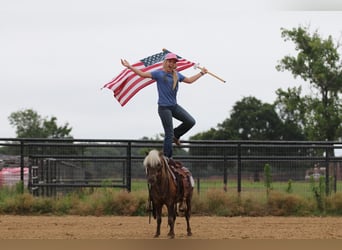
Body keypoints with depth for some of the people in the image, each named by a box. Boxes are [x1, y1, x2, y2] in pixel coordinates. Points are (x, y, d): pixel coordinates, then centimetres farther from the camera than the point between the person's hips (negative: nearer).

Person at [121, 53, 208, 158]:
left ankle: (175, 135, 18)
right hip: (164, 107, -6)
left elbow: (189, 80, 25)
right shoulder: (159, 73, -5)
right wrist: (129, 66, -17)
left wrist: (201, 73, 30)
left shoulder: (177, 75, 13)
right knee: (169, 134, -6)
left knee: (191, 121, -6)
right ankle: (167, 158, 4)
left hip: (174, 106, 6)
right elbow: (143, 74, -10)